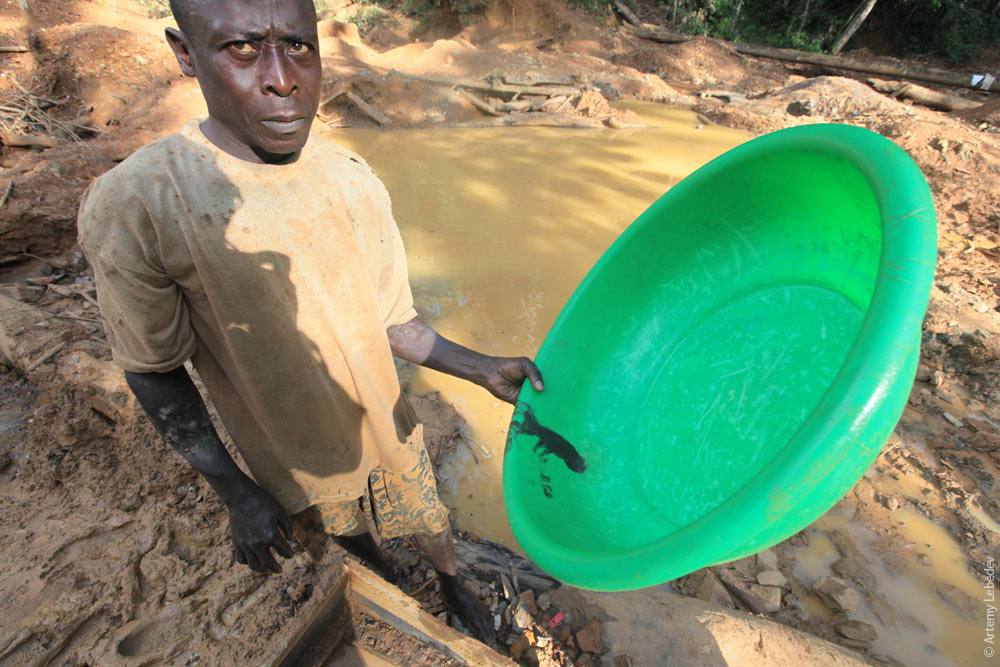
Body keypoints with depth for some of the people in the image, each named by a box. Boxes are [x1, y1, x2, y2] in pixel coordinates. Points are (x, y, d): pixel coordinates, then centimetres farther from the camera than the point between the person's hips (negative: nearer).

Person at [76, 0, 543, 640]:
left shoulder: (355, 181, -12)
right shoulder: (133, 206, -24)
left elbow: (393, 321, -6)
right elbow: (154, 370, -11)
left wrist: (481, 368, -19)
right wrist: (236, 491, -11)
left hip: (390, 426, 3)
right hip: (304, 462, -2)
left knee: (432, 521, 26)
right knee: (359, 542, 26)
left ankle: (453, 584, 61)